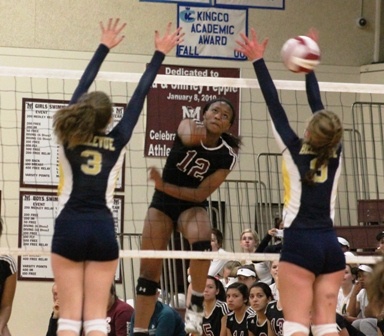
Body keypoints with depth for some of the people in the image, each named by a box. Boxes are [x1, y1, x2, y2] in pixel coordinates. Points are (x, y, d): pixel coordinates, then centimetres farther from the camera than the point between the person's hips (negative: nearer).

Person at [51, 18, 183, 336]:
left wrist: (105, 47, 20)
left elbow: (82, 87, 11)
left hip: (70, 227, 0)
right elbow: (140, 96, 8)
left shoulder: (68, 137, 1)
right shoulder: (117, 142, 1)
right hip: (103, 229, 1)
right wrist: (160, 54, 16)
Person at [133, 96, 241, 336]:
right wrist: (194, 134, -56)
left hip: (192, 205, -1)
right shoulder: (189, 126, -12)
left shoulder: (227, 156, -13)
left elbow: (200, 194, -15)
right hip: (162, 203, 1)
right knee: (149, 269, -4)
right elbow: (186, 136, -38)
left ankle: (196, 307, -20)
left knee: (202, 241, -34)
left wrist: (163, 186, -22)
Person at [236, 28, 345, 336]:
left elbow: (274, 105, -1)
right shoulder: (335, 155, 5)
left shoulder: (295, 152, -5)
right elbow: (318, 105, 16)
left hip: (301, 243, -5)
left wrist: (258, 61, 5)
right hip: (330, 244, 5)